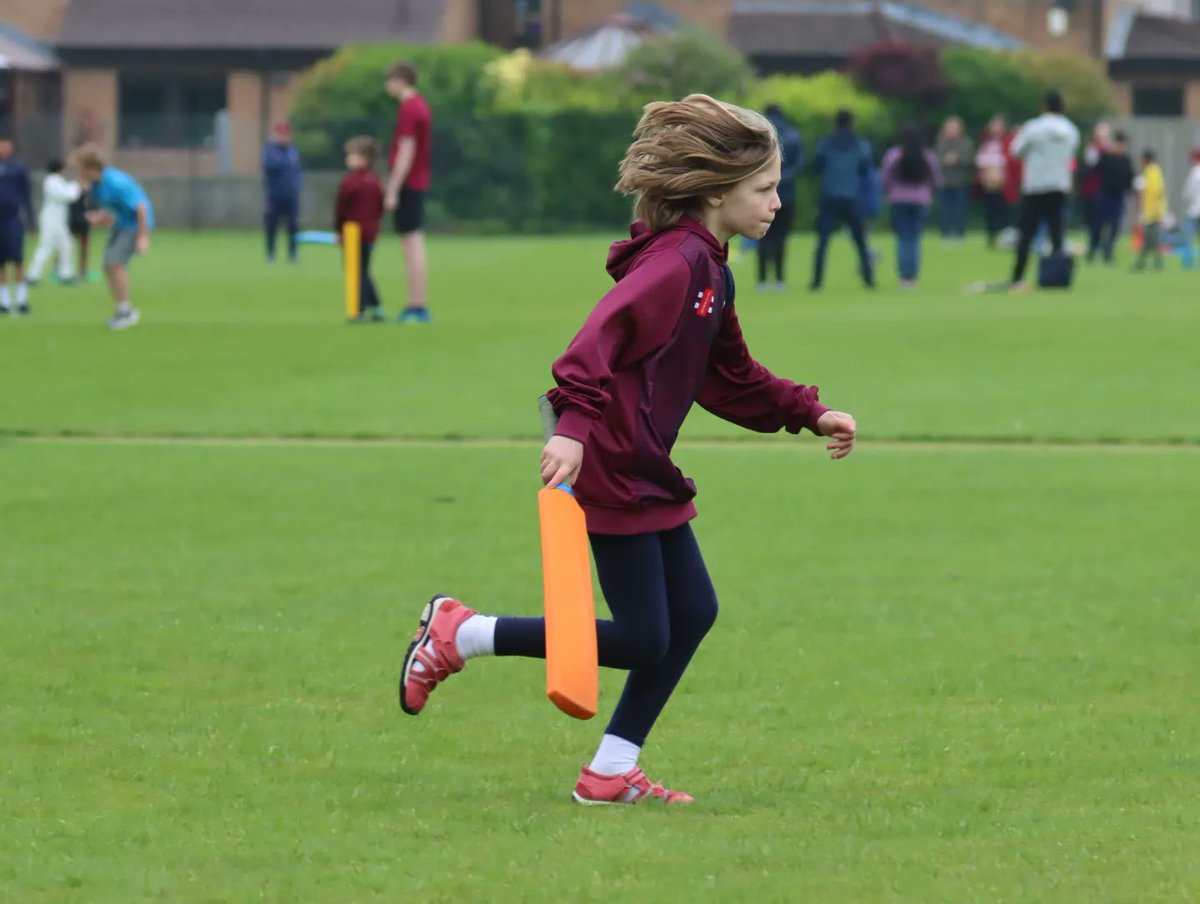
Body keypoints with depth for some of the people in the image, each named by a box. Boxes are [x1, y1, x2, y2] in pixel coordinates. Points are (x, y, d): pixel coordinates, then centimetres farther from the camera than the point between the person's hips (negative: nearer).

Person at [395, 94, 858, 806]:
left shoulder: (709, 270, 15)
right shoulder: (676, 262, -18)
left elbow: (730, 378, 27)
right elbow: (604, 337, -31)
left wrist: (809, 414, 24)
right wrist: (574, 425, -41)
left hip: (648, 475, 10)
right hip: (611, 473, -10)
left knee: (693, 614, 9)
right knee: (642, 640, -5)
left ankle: (611, 772, 15)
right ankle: (459, 635, 4)